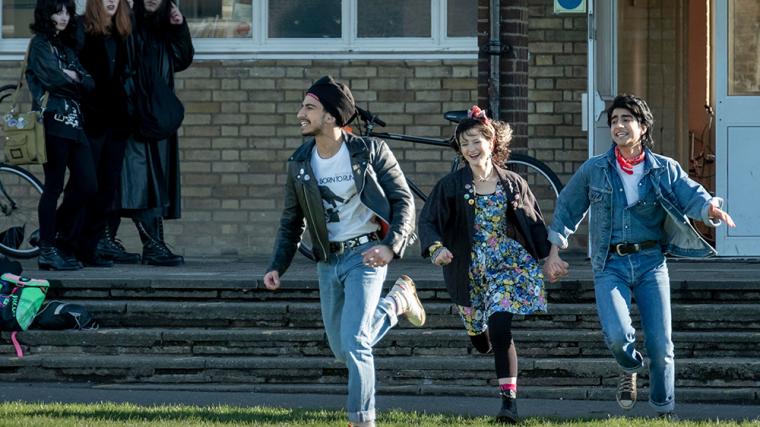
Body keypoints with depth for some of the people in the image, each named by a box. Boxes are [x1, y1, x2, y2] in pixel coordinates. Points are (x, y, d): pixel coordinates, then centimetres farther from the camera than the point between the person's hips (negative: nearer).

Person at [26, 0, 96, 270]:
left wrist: (72, 76, -6)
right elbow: (53, 78, -15)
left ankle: (57, 236, 15)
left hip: (73, 123, 7)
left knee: (88, 185, 2)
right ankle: (47, 249, -1)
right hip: (52, 121, -7)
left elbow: (89, 84, 12)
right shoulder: (40, 44, -2)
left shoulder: (67, 45, 21)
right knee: (54, 186, -6)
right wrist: (76, 82, 1)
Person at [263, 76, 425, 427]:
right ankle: (397, 301, 36)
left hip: (365, 255, -6)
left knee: (353, 342, -19)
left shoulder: (370, 152, -11)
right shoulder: (300, 163, 3)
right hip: (328, 262, 6)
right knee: (343, 351, 14)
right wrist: (277, 266, 0)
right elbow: (291, 222, 11)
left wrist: (391, 247, -22)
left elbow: (403, 200, -7)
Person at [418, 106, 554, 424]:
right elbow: (428, 220, -8)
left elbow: (535, 225, 10)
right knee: (479, 336, 13)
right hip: (470, 271, 2)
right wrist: (436, 247, -26)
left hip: (511, 264, -2)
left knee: (499, 327, -18)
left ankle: (509, 399, -18)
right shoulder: (451, 186, -3)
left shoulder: (513, 184, 0)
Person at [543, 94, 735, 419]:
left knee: (661, 343, -3)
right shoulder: (593, 170, 5)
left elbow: (691, 195, -10)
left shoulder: (665, 170, 4)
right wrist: (554, 254, 9)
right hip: (610, 265, -1)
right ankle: (630, 370, 16)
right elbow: (567, 209, 14)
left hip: (650, 261, 1)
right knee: (617, 335, -21)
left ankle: (665, 411, 16)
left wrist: (711, 208, -34)